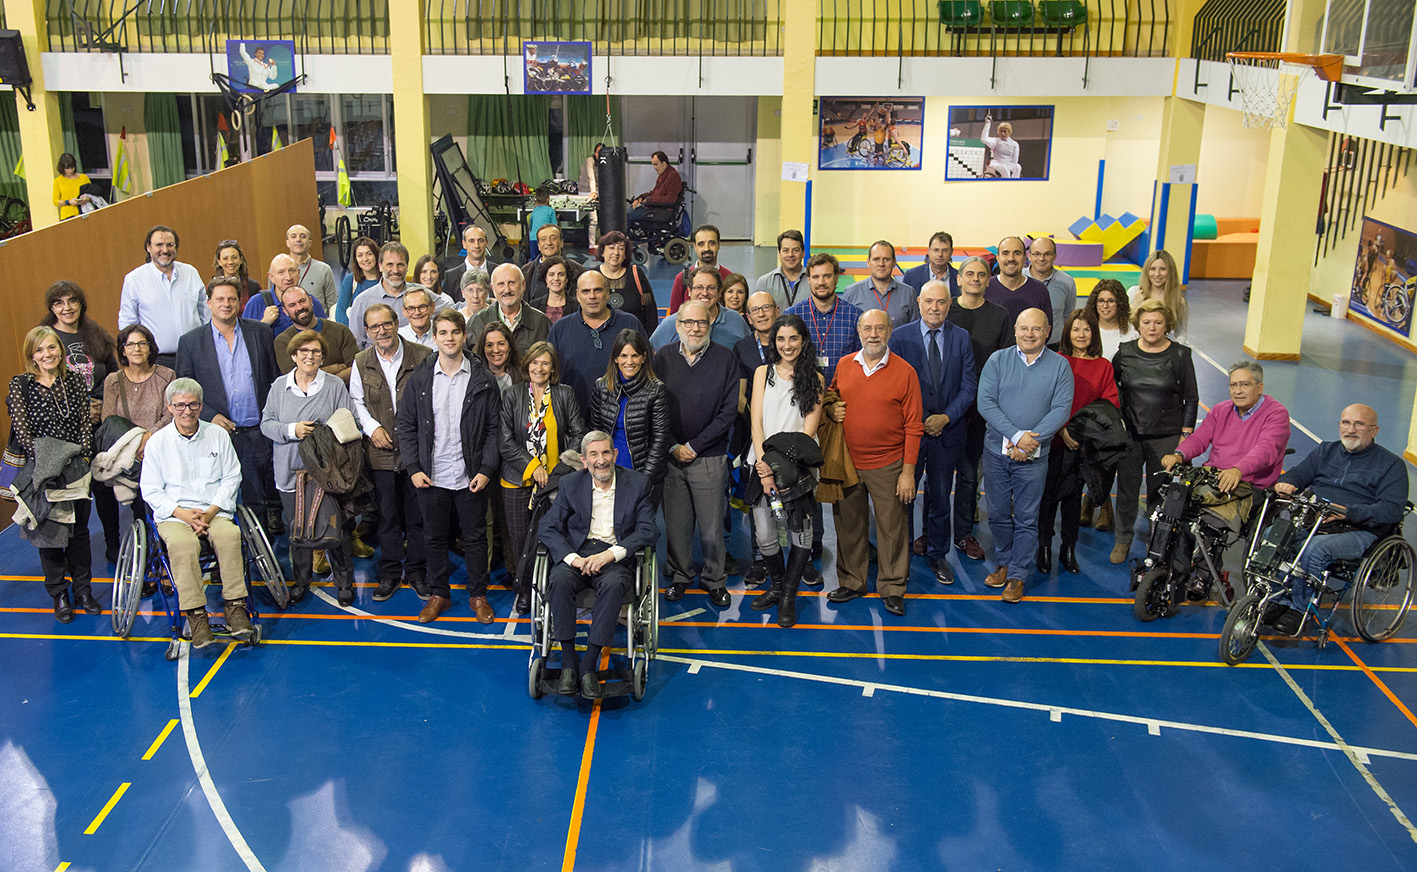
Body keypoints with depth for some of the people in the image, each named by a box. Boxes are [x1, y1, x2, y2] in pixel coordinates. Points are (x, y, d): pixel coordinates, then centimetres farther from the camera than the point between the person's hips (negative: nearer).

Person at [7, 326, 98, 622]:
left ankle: (82, 589, 23)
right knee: (49, 531, 5)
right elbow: (21, 431, -8)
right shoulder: (21, 385, -6)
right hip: (41, 470, -2)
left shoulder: (74, 380, 4)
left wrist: (83, 452, -8)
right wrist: (47, 461, -14)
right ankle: (59, 595, 17)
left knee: (79, 531, 10)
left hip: (76, 466, 3)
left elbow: (85, 421, 5)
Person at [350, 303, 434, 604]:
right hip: (381, 451, 2)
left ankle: (417, 571, 22)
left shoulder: (423, 357, -7)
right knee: (387, 516, 10)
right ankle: (390, 573, 23)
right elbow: (356, 401, 15)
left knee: (417, 514, 7)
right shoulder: (361, 362, 3)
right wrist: (371, 427, -1)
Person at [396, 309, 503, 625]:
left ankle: (478, 594, 25)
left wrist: (486, 469, -8)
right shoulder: (420, 379, 0)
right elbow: (405, 425, 5)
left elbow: (495, 428, -1)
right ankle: (439, 593, 28)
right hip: (431, 477, 1)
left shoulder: (482, 380, -4)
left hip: (471, 477, -1)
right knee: (434, 537, 13)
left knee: (475, 537, 9)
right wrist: (413, 468, -3)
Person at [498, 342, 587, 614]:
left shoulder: (565, 395, 5)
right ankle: (525, 590, 19)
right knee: (520, 539, 4)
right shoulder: (511, 396, 3)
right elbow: (506, 441, -2)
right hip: (518, 480, 0)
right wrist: (532, 466, -11)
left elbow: (578, 433, 3)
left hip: (554, 478, 0)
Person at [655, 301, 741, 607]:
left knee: (712, 525, 2)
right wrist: (672, 447, -4)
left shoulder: (725, 359, -2)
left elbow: (728, 412, -4)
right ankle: (680, 575, 27)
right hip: (670, 455, 2)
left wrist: (694, 446, -8)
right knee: (675, 522, 8)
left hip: (709, 457, -2)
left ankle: (714, 579, 20)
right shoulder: (663, 357, 4)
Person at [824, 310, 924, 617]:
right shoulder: (844, 366, 4)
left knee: (891, 528, 4)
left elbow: (913, 426, -6)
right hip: (848, 463, 4)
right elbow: (831, 398, 21)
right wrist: (830, 410, -4)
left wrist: (908, 471, -9)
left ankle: (892, 589, 19)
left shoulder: (904, 372, -7)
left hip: (887, 467, -3)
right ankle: (851, 582, 29)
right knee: (848, 525, 13)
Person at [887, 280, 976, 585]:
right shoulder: (900, 336, -3)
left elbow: (969, 385, 1)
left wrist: (946, 417, -11)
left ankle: (937, 554, 29)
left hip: (947, 430, 2)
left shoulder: (961, 338, 3)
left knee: (940, 497, 12)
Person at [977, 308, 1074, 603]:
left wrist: (1032, 439, -19)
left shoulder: (1059, 366, -1)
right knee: (998, 513, 12)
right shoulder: (998, 360, 0)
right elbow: (985, 402, -9)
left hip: (1034, 457, -1)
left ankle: (1017, 575, 16)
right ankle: (1004, 563, 32)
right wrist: (1017, 435, -19)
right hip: (996, 450, 1)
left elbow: (1061, 409, -8)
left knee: (1026, 519, 4)